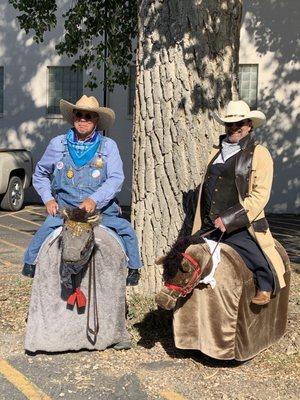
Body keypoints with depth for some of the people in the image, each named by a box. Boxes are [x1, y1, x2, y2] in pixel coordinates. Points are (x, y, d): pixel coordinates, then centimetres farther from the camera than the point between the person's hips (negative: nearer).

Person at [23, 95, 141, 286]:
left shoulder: (108, 146, 0)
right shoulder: (58, 144, 4)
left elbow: (116, 178, -10)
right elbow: (40, 174, 17)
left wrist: (94, 200, -24)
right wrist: (48, 199, 3)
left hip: (101, 208, 0)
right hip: (64, 207, 1)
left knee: (127, 231, -14)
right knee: (43, 233, -19)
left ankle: (133, 269, 11)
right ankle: (30, 265, 9)